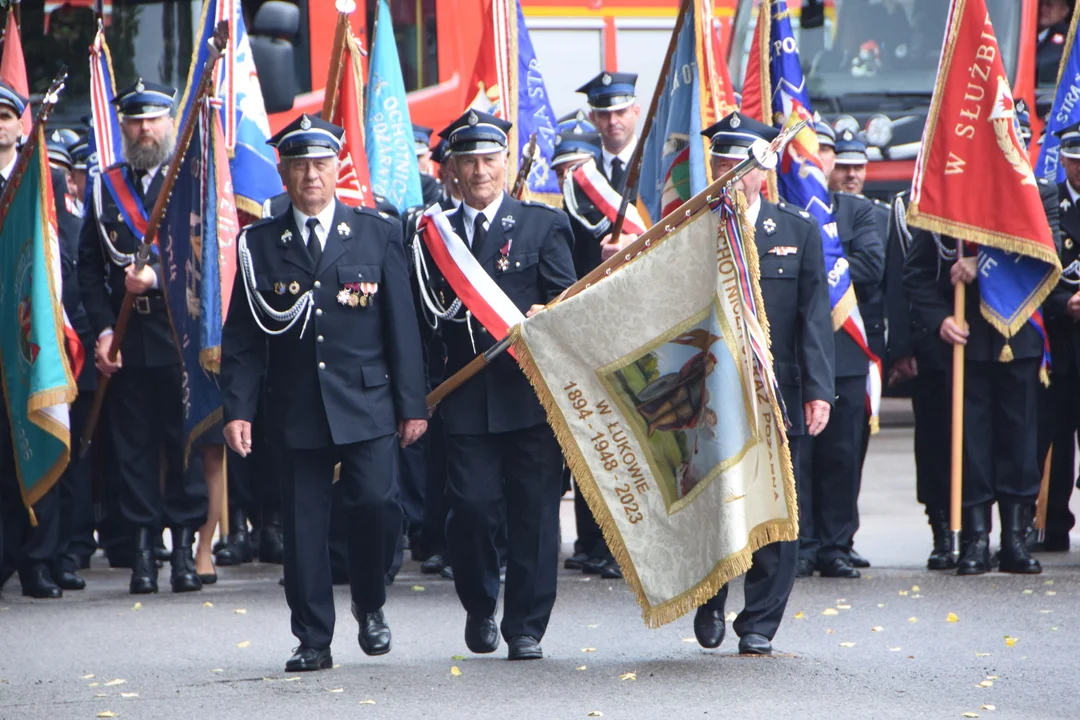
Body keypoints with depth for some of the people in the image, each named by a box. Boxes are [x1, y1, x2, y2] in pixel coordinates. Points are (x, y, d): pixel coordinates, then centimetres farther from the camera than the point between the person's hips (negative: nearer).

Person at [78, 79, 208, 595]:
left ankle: (185, 549, 4)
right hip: (125, 342, 2)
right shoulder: (106, 189, 13)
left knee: (185, 440, -2)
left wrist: (158, 276, -18)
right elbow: (89, 267, 10)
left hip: (180, 335, -2)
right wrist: (103, 328, -1)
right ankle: (142, 548, 5)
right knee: (134, 444, 1)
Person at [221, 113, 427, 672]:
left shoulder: (378, 234, 6)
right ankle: (313, 641, 10)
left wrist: (412, 404, 2)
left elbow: (401, 325, 6)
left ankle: (370, 606, 11)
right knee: (303, 525, 0)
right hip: (296, 411, 1)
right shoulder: (260, 244, 7)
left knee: (378, 504, -14)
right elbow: (242, 337, 6)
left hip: (367, 407, -1)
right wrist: (237, 409, -3)